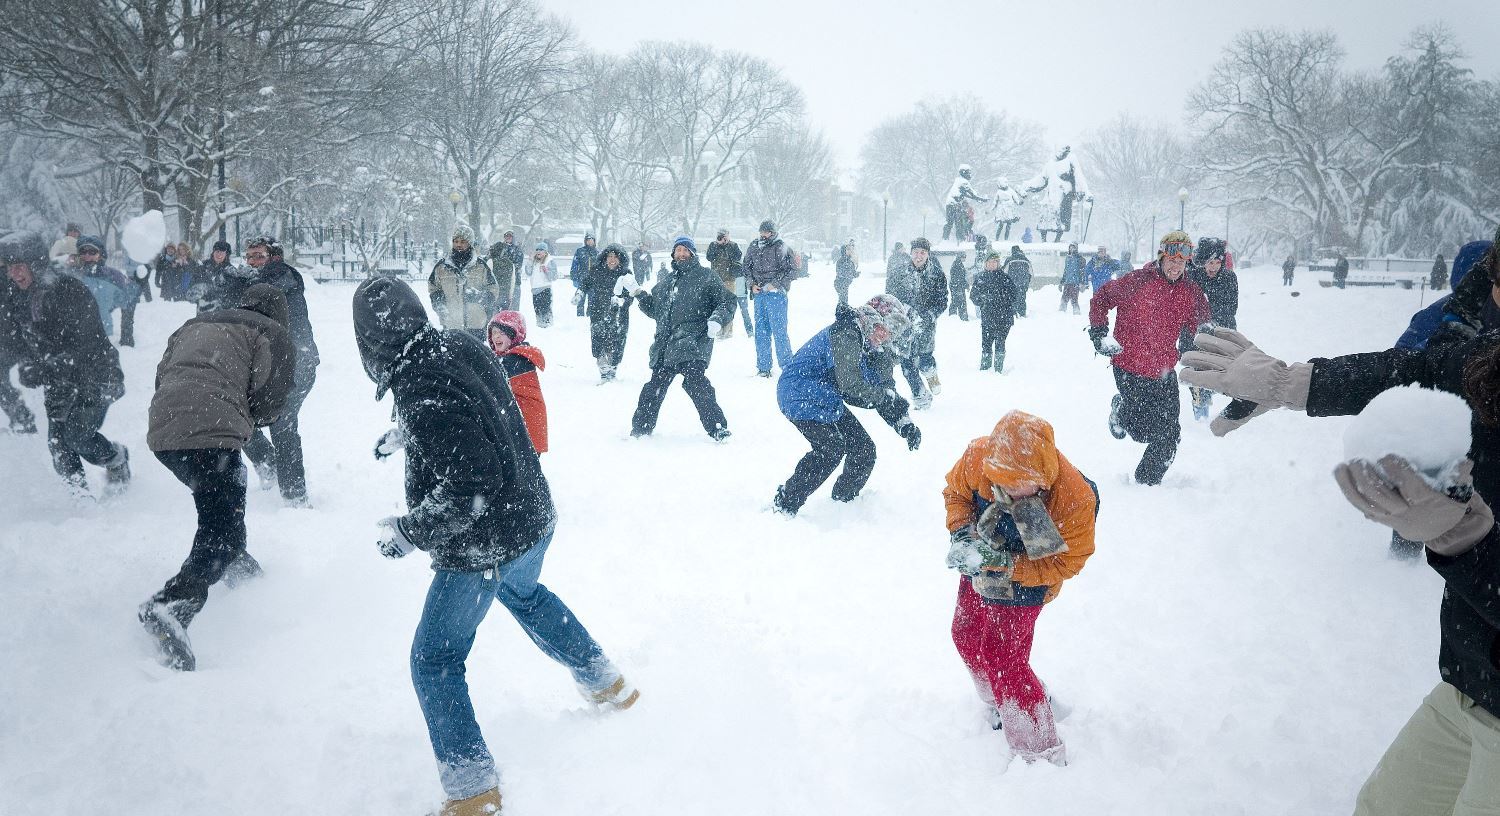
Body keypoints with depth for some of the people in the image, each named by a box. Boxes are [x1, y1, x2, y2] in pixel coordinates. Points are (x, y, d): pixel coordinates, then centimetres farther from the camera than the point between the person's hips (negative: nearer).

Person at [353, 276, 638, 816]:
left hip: (482, 550, -9)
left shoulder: (422, 394, -30)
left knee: (435, 662, 9)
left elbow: (471, 491, -32)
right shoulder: (462, 346, -4)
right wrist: (403, 434, 22)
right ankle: (607, 684, 49)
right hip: (533, 520, 9)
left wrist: (407, 533, -20)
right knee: (523, 594, 37)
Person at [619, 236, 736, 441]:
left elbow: (727, 302, 1)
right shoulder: (664, 281, 22)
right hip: (664, 346, 6)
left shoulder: (705, 277, 4)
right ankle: (640, 428, 24)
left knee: (696, 384, -21)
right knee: (654, 388, 10)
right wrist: (636, 292, 19)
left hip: (692, 345, -6)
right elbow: (654, 310, 29)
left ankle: (719, 429, -16)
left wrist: (717, 319, -17)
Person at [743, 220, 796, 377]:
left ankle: (787, 366, 2)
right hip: (758, 294, 5)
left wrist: (774, 284, -14)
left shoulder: (781, 248, -6)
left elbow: (791, 271, -9)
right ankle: (763, 367, 16)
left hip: (776, 294, -5)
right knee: (761, 331, 8)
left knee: (779, 330, -6)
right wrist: (751, 284, 2)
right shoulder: (754, 247, 10)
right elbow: (746, 267, 17)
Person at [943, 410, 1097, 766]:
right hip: (979, 566, 6)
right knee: (966, 637, 21)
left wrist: (1007, 565, -32)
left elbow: (1068, 561, -23)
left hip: (1022, 582, -5)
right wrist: (960, 533, -23)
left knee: (1003, 660, -7)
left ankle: (1041, 754, 11)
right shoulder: (977, 456, -28)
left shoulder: (1075, 498, -36)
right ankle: (1000, 706, 49)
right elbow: (955, 491, -5)